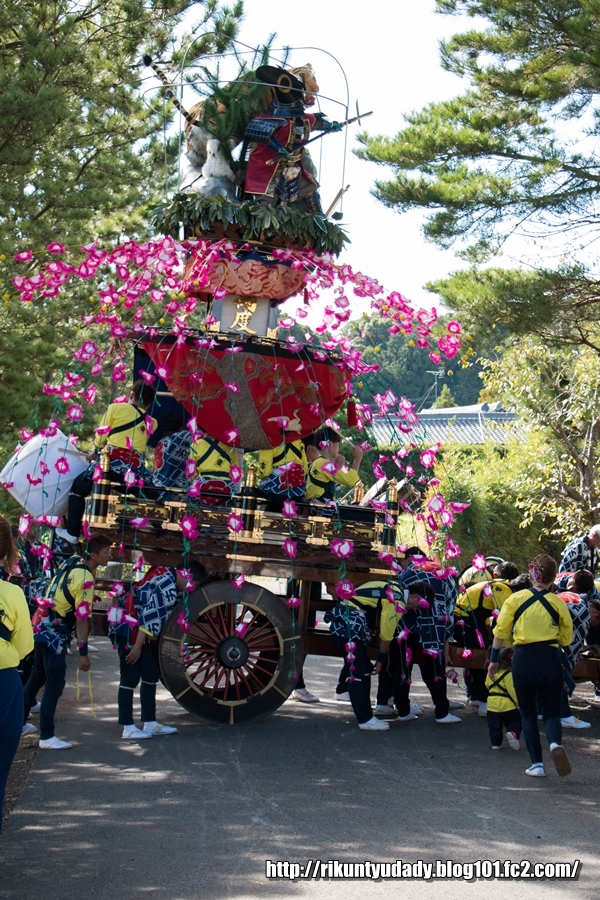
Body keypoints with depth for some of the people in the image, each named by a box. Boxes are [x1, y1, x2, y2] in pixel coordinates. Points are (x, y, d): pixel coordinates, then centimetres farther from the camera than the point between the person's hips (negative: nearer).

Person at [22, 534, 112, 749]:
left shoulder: (72, 561, 4)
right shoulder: (86, 579, -20)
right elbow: (82, 619, -21)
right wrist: (83, 653, -18)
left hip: (42, 628, 9)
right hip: (54, 634, -9)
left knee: (37, 677, 21)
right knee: (54, 685, -5)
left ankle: (19, 722, 31)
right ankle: (47, 737, -3)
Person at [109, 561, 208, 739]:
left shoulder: (165, 575, 10)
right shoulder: (168, 588, -19)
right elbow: (151, 617, -23)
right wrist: (137, 647, -21)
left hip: (133, 628, 10)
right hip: (127, 629, -10)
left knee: (151, 674, 11)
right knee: (131, 678, -7)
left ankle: (150, 723, 17)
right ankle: (128, 728, -3)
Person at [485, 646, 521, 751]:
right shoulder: (509, 674, -16)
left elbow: (487, 684, 13)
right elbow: (512, 690, -17)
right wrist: (518, 702, -8)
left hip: (492, 704, 4)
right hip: (507, 704, -4)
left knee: (495, 726, 12)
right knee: (515, 721, 10)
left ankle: (496, 743, 8)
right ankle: (513, 732, -15)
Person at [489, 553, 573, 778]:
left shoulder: (516, 599, -2)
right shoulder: (557, 603, 0)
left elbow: (500, 632, -1)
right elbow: (566, 638, 6)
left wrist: (494, 660, 8)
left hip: (523, 659, 0)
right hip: (551, 659, 0)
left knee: (528, 713, 14)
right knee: (551, 711, 10)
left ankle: (537, 764, 7)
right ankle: (555, 742, -22)